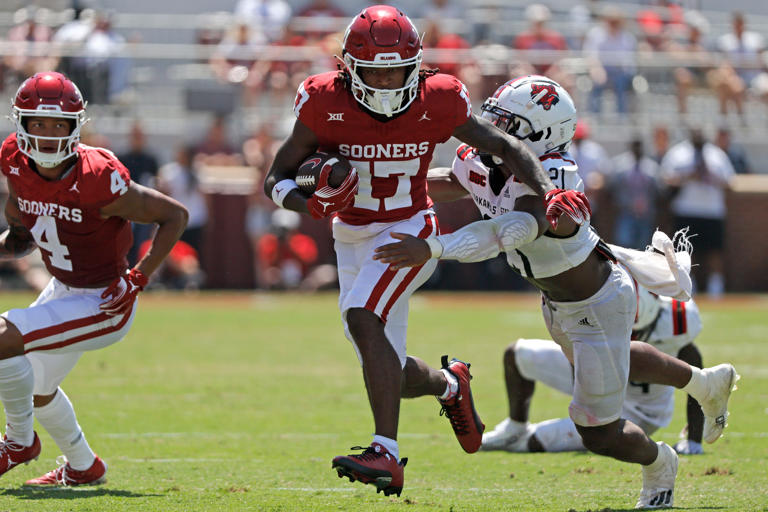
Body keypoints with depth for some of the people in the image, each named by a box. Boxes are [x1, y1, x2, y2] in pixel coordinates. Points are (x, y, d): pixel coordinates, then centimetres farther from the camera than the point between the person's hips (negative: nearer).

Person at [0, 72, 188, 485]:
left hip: (103, 304, -8)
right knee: (35, 387, 25)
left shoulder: (97, 181, -30)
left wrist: (137, 279, -22)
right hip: (63, 291, 8)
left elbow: (175, 216, -19)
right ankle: (82, 467, 50)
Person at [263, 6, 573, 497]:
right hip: (352, 238, 3)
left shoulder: (437, 103, -14)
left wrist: (547, 192, -18)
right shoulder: (326, 104, -14)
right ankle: (449, 384, 42)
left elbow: (506, 147, -2)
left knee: (362, 316, -31)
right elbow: (277, 180, -9)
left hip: (409, 231, -3)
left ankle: (387, 453, -37)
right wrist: (313, 204, -31)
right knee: (387, 375, 5)